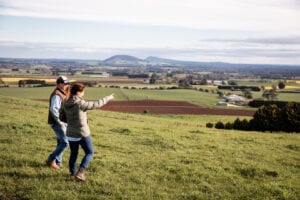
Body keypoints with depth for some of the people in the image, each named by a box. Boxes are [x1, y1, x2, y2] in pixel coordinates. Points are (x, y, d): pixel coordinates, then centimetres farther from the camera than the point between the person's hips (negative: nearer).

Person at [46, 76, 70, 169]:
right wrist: (60, 121, -24)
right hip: (57, 123, -10)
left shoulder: (62, 94, 14)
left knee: (61, 143, 13)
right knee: (65, 143, -11)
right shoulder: (57, 95, -18)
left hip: (62, 123, 10)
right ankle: (51, 160, -1)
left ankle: (58, 163, 21)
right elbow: (53, 109, -29)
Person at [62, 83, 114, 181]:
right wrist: (108, 98, -3)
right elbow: (96, 104, -14)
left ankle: (72, 172, 31)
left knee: (73, 153, 20)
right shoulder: (81, 104, -19)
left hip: (71, 133, 6)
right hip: (82, 133, -6)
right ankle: (80, 172, -3)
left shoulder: (66, 104, 0)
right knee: (89, 153, 8)